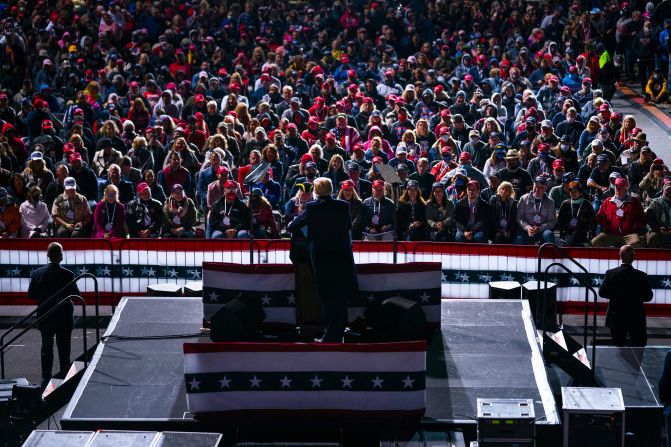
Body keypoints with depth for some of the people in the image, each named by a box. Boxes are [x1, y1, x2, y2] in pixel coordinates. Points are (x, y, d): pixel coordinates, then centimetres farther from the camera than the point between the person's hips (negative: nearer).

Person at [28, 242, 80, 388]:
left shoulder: (37, 273, -9)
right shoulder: (68, 275, -17)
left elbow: (31, 295, -4)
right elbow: (76, 294, -9)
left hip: (44, 316, 2)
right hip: (64, 317, -2)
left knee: (46, 348, 14)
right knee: (64, 349, 9)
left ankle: (46, 379, 14)